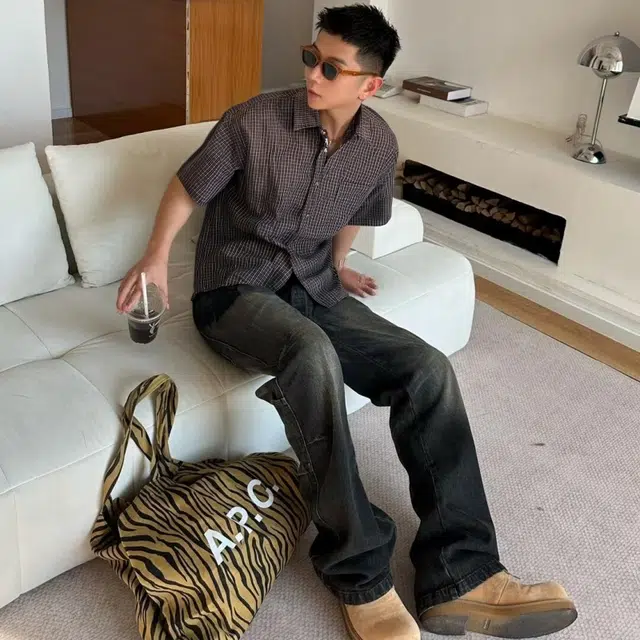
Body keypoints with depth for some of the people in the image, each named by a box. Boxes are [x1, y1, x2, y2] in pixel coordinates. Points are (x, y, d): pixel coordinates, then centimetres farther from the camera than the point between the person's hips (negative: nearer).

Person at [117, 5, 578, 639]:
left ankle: (458, 578, -18)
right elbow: (187, 187, -2)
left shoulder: (380, 146, 0)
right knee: (313, 355, -40)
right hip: (235, 290, -4)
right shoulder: (254, 122, -12)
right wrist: (157, 254, -15)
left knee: (429, 368, -19)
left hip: (313, 288, 5)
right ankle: (359, 574, -28)